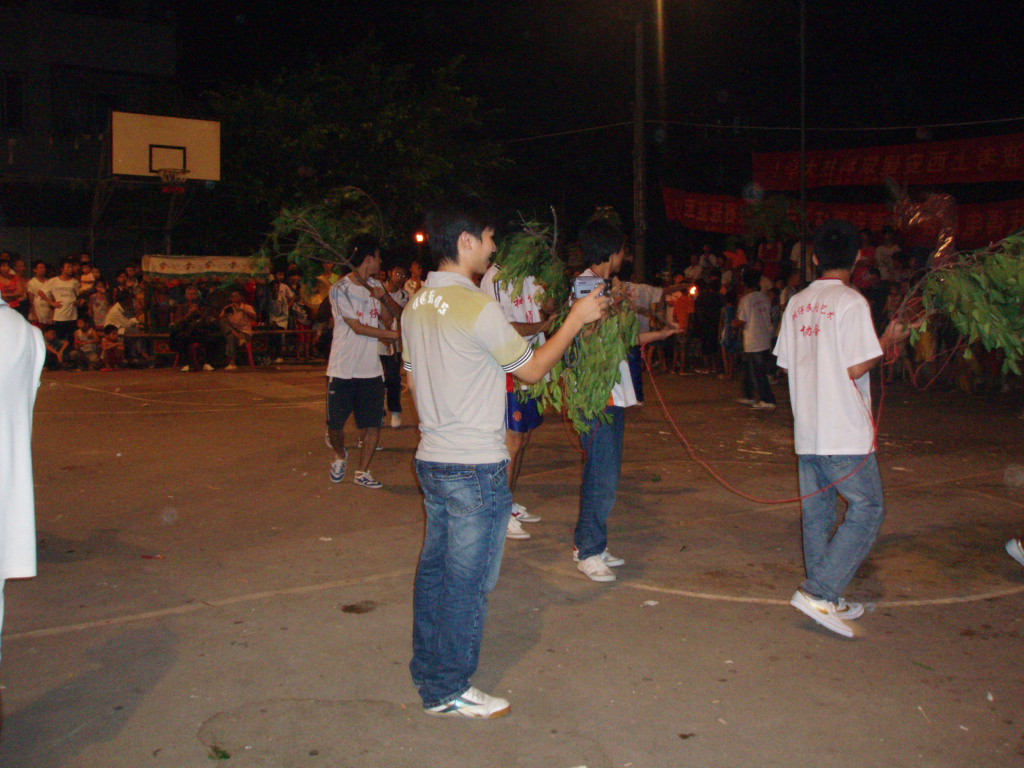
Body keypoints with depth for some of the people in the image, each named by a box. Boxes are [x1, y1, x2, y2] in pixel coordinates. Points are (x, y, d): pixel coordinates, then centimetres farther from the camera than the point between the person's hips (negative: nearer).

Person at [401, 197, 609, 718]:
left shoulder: (417, 305, 7)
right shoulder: (477, 307, -18)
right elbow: (532, 369, -8)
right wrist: (576, 319, 0)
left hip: (432, 459, 9)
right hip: (476, 467, -8)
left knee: (434, 567, 18)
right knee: (467, 580, 3)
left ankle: (427, 669, 31)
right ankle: (448, 691, 14)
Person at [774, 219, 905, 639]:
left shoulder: (797, 303, 9)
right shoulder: (851, 302, -11)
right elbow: (856, 369, -15)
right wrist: (887, 341, 0)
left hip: (806, 428, 7)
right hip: (844, 431, -7)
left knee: (817, 513, 12)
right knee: (867, 510, 1)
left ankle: (828, 601, 20)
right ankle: (819, 591, -7)